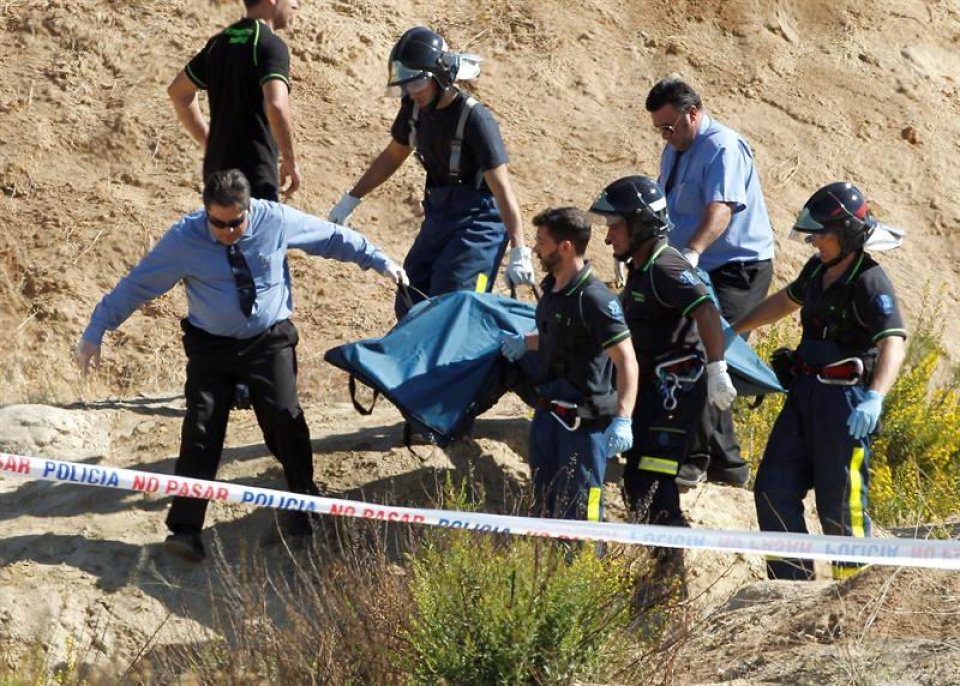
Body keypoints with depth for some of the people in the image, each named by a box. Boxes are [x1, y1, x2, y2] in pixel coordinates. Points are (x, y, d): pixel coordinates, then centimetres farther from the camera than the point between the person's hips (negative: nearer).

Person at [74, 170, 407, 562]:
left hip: (270, 341, 1)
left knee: (284, 416, -15)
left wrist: (379, 262, 11)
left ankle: (305, 502, 10)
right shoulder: (183, 239, -15)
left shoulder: (276, 221, -11)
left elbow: (333, 238, 5)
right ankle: (185, 528, -11)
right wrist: (94, 334, -7)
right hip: (211, 346, 0)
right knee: (201, 427, -12)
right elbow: (135, 286, -8)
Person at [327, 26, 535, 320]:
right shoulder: (415, 108, -2)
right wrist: (350, 200, 20)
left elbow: (502, 189, -26)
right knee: (409, 308, 8)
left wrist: (518, 252, -30)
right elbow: (392, 156, 17)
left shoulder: (475, 119, -24)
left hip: (477, 221, -8)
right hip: (438, 215, 8)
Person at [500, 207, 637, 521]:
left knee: (578, 514, -5)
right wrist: (525, 342, 31)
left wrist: (622, 419, -33)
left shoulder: (594, 298, -20)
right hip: (547, 414, 9)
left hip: (583, 422, -9)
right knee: (545, 505, 17)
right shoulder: (552, 289, 8)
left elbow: (626, 361, -25)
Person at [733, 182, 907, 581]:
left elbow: (893, 342, -27)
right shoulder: (818, 270, 11)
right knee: (773, 490, 7)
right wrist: (735, 331, 39)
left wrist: (874, 397, -42)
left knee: (839, 504, -6)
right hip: (804, 393, 9)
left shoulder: (870, 281, -15)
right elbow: (787, 301, 32)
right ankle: (792, 583, 14)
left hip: (845, 401, -9)